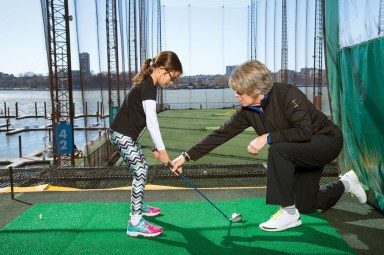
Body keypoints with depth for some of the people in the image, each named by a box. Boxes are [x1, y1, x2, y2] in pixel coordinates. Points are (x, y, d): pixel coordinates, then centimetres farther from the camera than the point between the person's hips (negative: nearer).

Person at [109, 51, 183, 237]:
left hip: (127, 135, 10)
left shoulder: (147, 84, 12)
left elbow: (149, 120, 13)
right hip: (122, 136, -10)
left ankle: (139, 205, 37)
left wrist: (157, 146, 11)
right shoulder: (148, 87, -19)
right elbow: (151, 122, -21)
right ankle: (135, 223, -6)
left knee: (142, 168, 19)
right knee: (140, 173, -9)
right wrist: (162, 150, -14)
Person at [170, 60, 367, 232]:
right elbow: (221, 134, -10)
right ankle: (345, 183, 39)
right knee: (305, 205, 13)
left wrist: (267, 137, -33)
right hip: (301, 151, 8)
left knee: (277, 150, -34)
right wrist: (187, 156, -14)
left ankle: (289, 213, -19)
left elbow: (305, 132, -35)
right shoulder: (247, 111, -10)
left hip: (326, 140, -8)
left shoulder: (288, 94, -29)